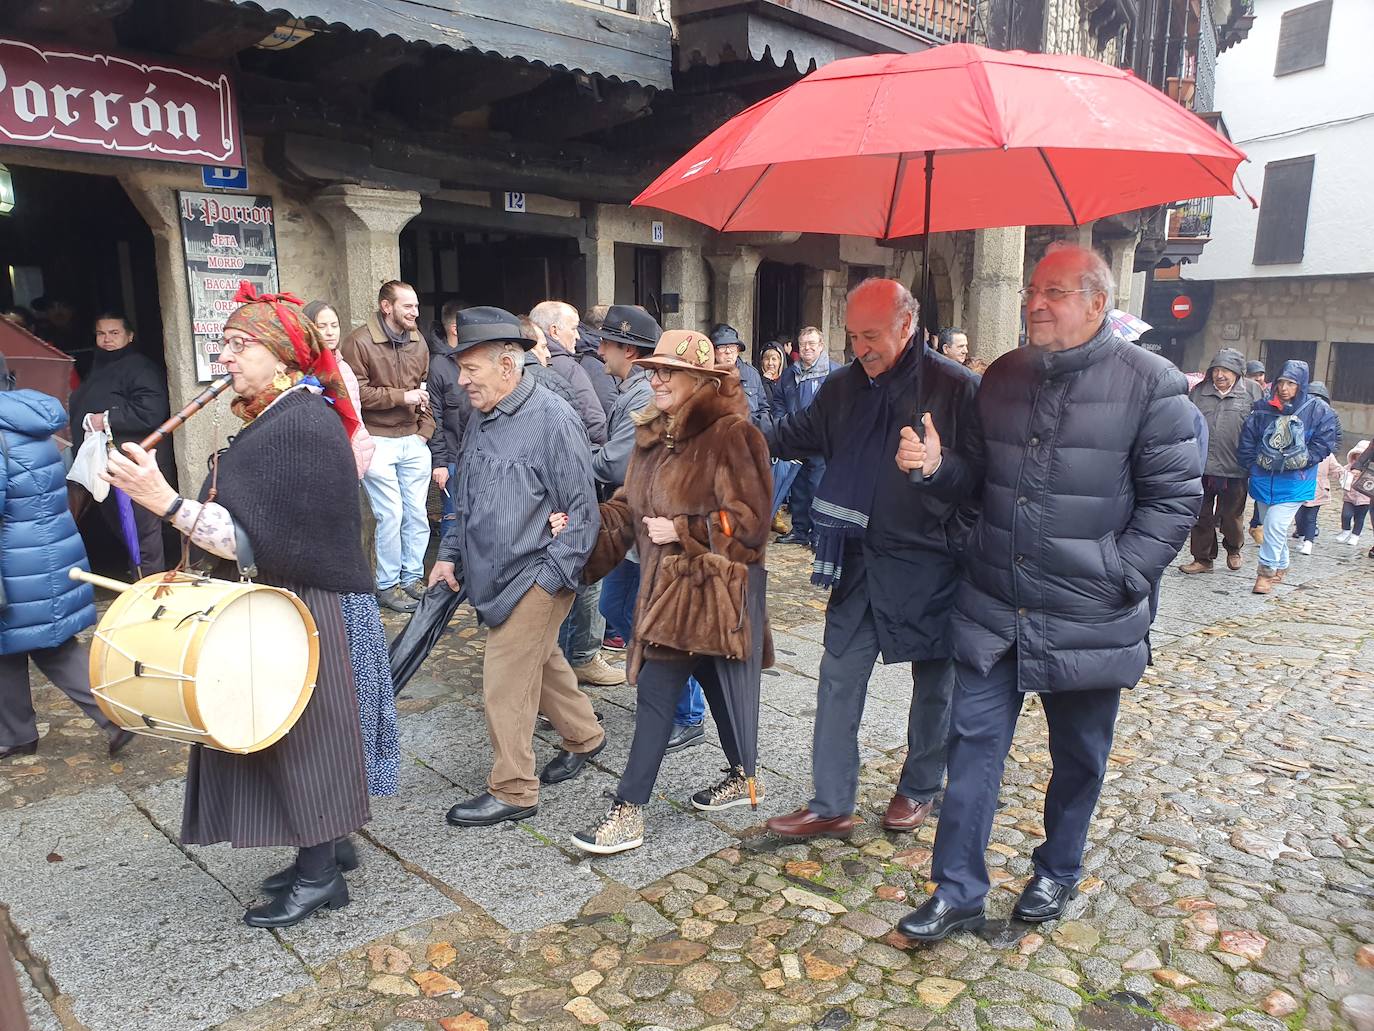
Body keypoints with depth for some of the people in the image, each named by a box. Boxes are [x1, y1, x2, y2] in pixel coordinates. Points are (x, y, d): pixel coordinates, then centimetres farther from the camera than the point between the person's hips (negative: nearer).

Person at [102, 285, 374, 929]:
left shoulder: (299, 424, -20)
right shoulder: (289, 416, 10)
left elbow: (257, 540, -26)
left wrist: (163, 500, -31)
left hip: (301, 612, -10)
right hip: (281, 602, 10)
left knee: (300, 734, 2)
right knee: (291, 733, 18)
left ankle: (319, 874, 18)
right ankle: (329, 845, 33)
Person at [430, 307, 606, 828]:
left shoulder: (553, 420, -17)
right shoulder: (481, 419, 9)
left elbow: (582, 510, -16)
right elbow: (465, 500, 19)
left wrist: (551, 577, -17)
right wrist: (449, 554, 11)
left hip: (534, 578, -8)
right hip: (492, 576, 8)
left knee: (506, 678, -4)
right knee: (542, 662, 20)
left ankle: (512, 791, 12)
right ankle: (584, 736, 42)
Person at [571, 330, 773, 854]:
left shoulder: (731, 435, -15)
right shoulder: (654, 435, 11)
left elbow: (748, 520, -18)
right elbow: (628, 509, 13)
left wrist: (680, 530, -17)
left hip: (720, 589, -7)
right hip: (668, 588, 8)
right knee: (654, 693, 9)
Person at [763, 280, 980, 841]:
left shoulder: (956, 387, -12)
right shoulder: (843, 387, 4)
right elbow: (793, 435, 17)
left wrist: (937, 469, -34)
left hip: (931, 565, -4)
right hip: (860, 561, 5)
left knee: (933, 682, 13)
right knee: (838, 680, 6)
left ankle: (919, 789, 35)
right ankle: (831, 805, 18)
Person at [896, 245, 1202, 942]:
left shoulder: (1148, 382, -8)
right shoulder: (1002, 377, 7)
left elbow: (1175, 496, -7)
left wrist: (1122, 576, -13)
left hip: (1087, 620, -3)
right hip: (992, 609, 3)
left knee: (1078, 757, 15)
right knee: (974, 744, 5)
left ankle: (1056, 873, 38)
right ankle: (958, 891, 17)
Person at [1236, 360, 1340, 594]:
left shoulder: (1317, 410, -6)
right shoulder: (1262, 407, 0)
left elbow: (1327, 440, -3)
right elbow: (1247, 439, 7)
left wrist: (1303, 461, -11)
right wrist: (1252, 464, 2)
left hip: (1294, 482, -4)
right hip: (1263, 479, 4)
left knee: (1275, 526, -13)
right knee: (1271, 526, 15)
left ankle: (1267, 571, 0)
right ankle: (1281, 567, 33)